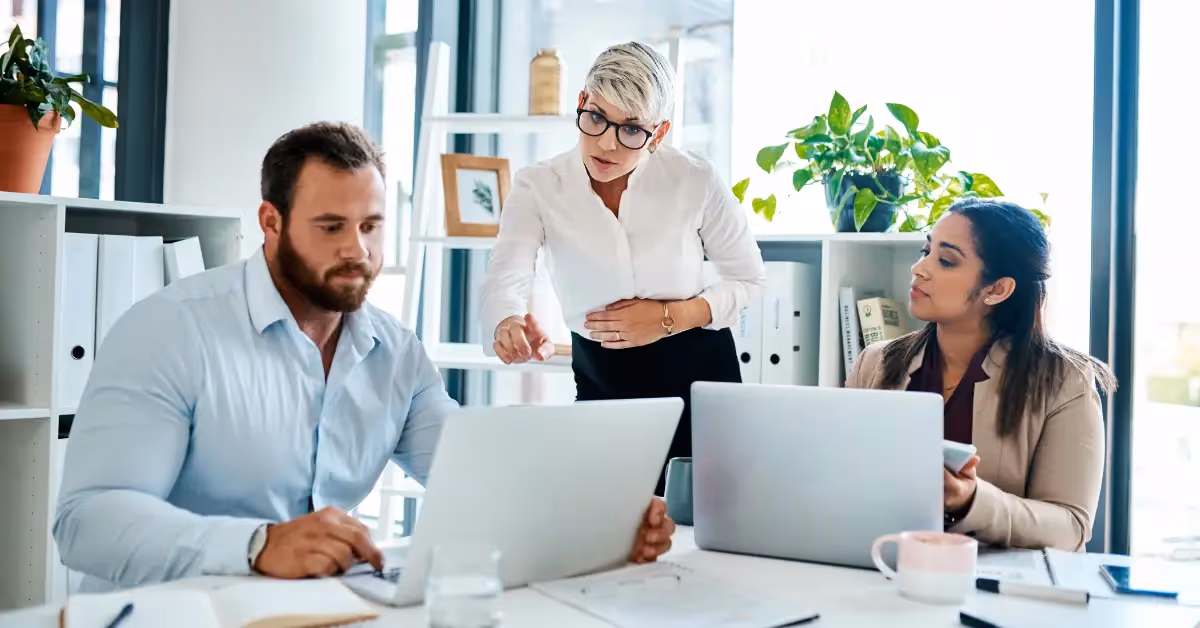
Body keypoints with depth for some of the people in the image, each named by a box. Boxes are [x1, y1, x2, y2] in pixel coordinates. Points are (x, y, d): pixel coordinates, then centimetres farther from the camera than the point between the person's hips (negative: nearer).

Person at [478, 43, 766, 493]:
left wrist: (669, 318, -18)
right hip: (601, 383, 0)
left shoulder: (694, 180, -14)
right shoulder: (538, 188, -14)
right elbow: (504, 281, -29)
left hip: (700, 372, 0)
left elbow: (750, 279, -2)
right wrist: (509, 324, -53)